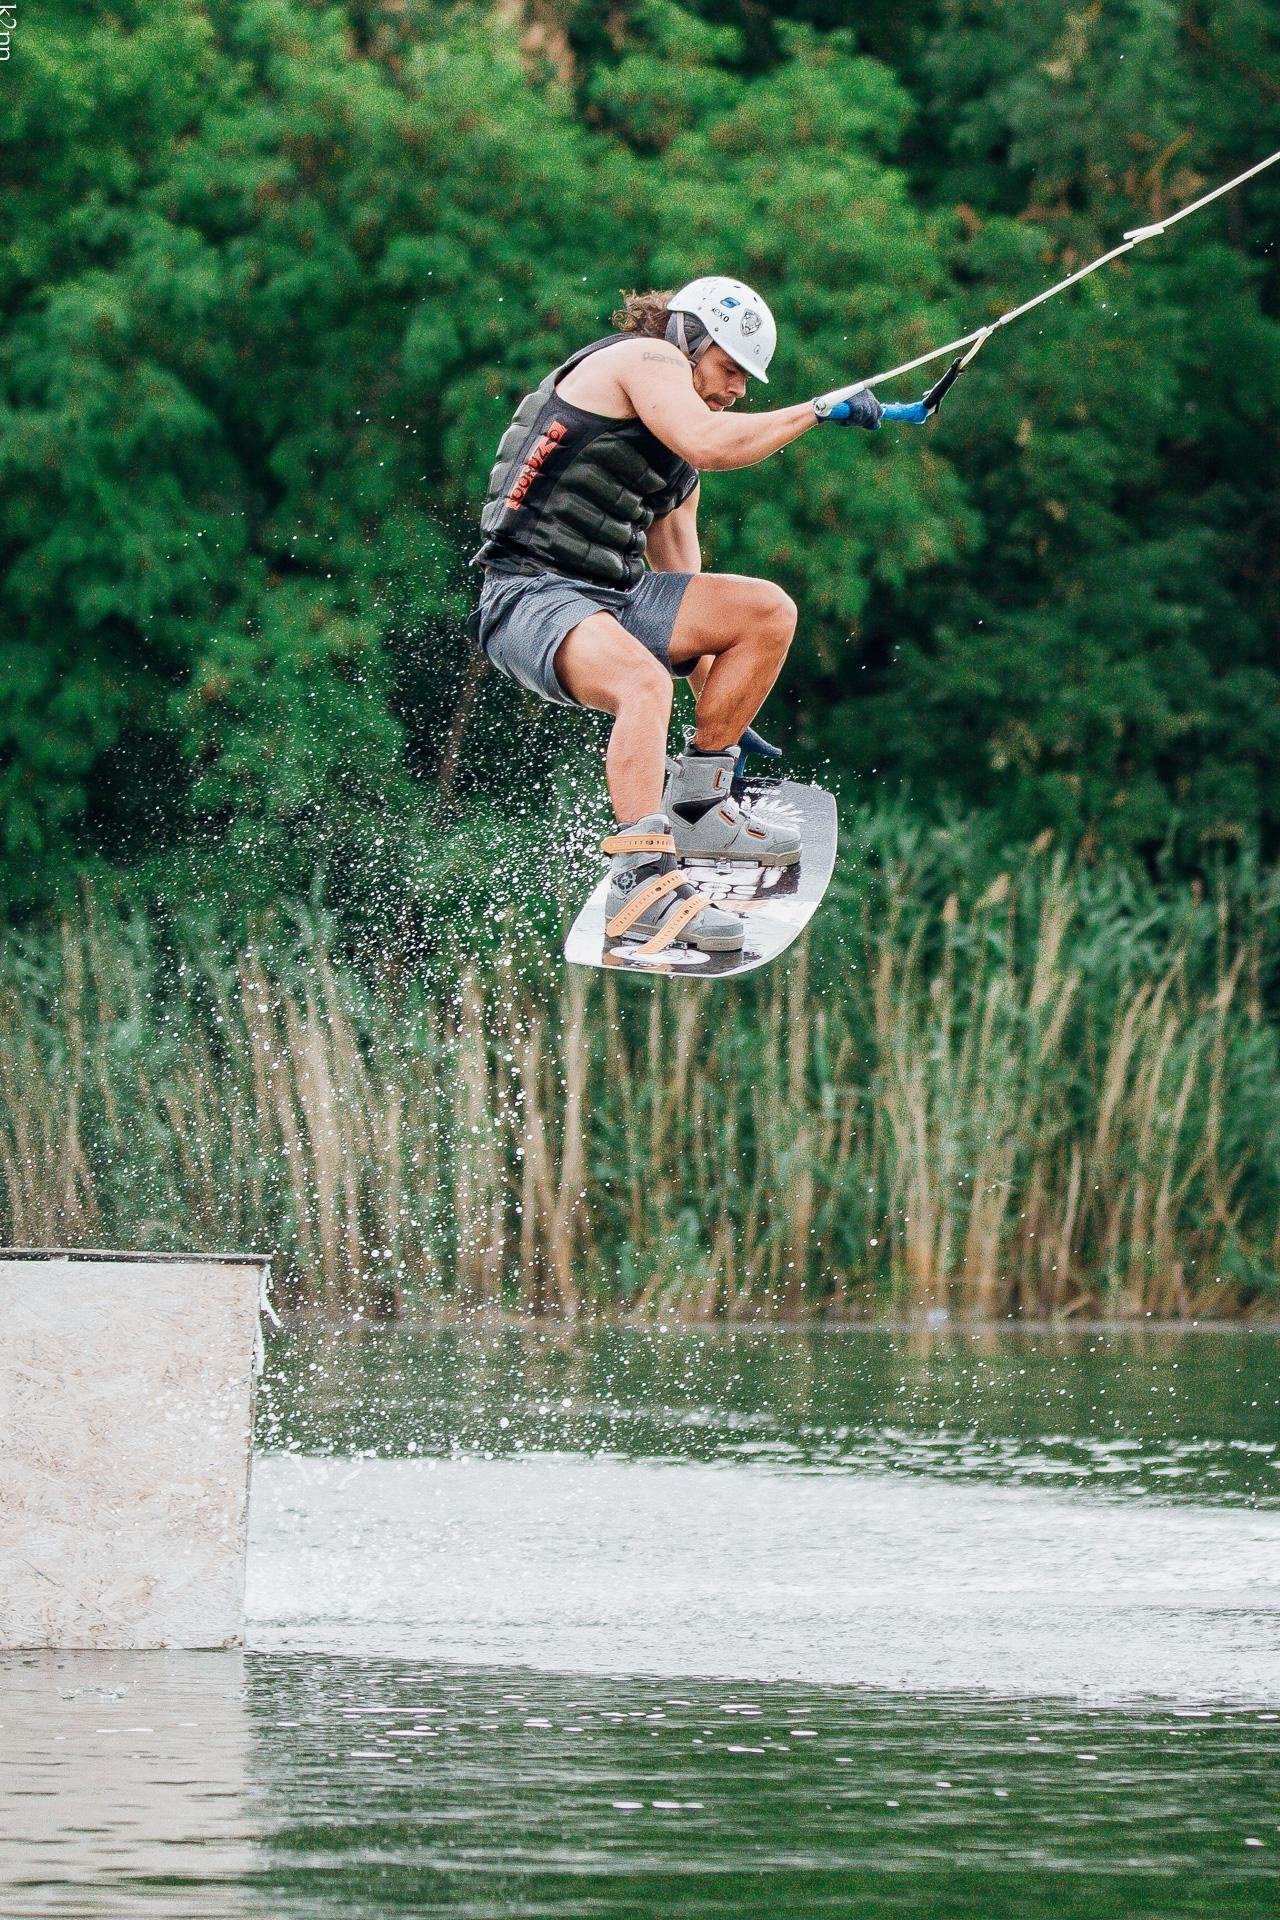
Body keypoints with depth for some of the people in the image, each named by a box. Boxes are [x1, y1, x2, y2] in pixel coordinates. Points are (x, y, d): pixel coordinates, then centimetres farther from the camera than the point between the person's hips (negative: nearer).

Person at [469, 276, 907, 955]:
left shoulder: (681, 463, 24)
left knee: (769, 612, 0)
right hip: (528, 596, -9)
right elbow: (711, 446, -22)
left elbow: (681, 584, 26)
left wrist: (718, 713, 22)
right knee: (643, 682, -36)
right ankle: (641, 881, -44)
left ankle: (694, 806, 5)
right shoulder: (646, 359, -3)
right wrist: (822, 409, -12)